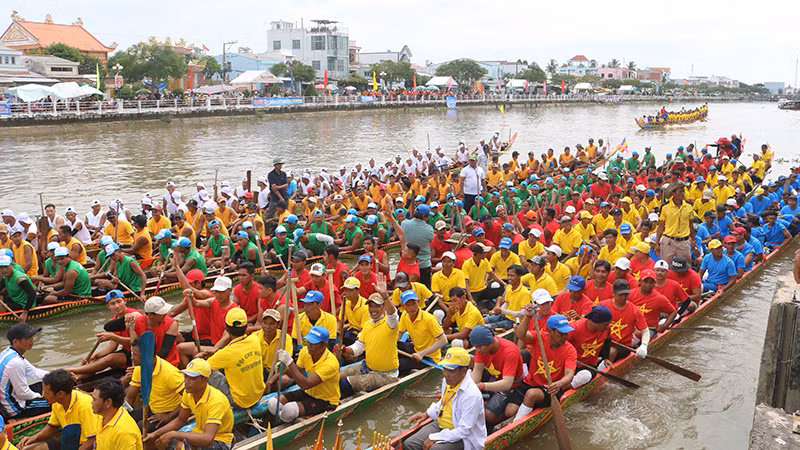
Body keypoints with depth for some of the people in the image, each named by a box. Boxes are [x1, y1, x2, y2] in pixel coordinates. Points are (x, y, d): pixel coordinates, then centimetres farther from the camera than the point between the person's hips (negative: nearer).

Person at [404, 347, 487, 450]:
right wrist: (427, 414, 14)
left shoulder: (472, 395, -27)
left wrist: (434, 438, -24)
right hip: (441, 425, 8)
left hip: (462, 438, -8)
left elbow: (464, 431, -26)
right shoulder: (447, 381, 0)